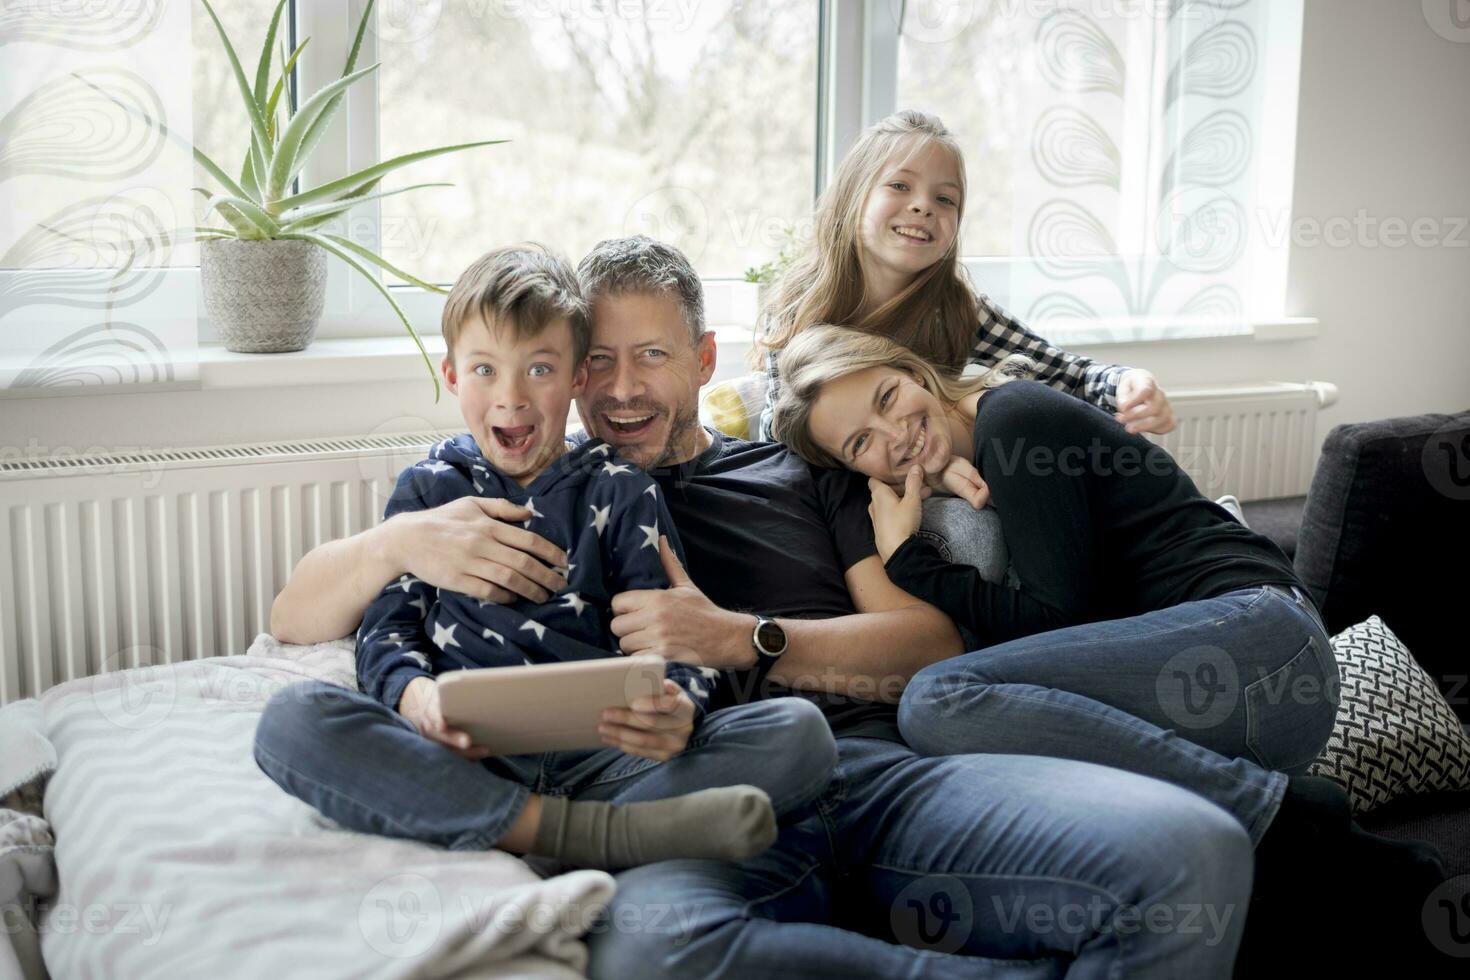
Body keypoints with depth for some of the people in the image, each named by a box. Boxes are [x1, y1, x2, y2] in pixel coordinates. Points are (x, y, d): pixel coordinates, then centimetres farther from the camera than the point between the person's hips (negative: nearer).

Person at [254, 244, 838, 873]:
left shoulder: (621, 493, 15)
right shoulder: (429, 487, 17)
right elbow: (386, 629, 9)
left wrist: (680, 713, -21)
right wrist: (415, 696, -17)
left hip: (600, 760, 0)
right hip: (464, 761, 0)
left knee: (800, 731, -21)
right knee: (290, 720, -29)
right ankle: (582, 832, -33)